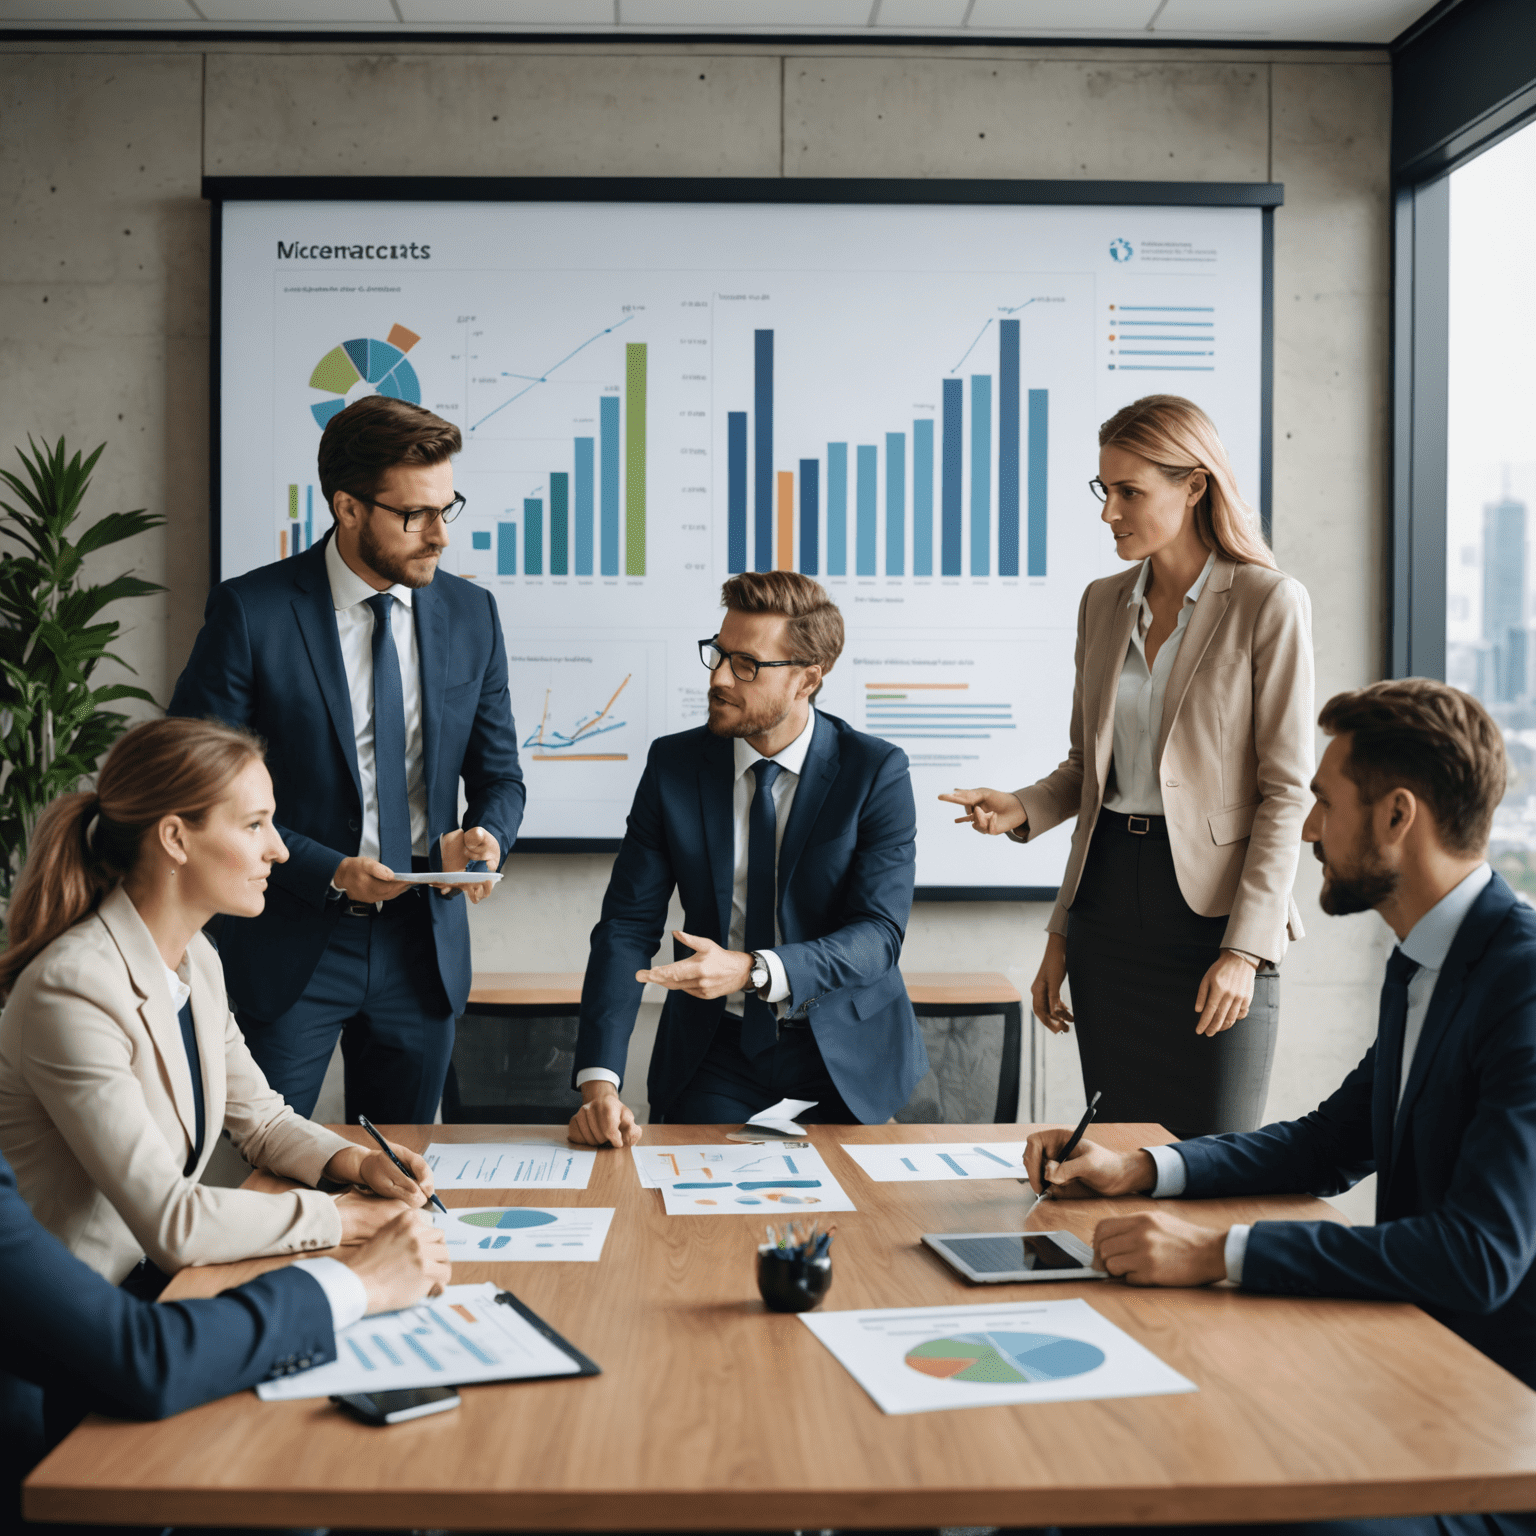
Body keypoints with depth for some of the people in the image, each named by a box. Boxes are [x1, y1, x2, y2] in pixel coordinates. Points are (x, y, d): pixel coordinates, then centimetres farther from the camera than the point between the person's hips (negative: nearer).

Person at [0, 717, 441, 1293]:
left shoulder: (196, 959, 4)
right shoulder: (73, 989, -25)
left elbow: (261, 1119, 14)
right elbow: (172, 1224, -26)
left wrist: (358, 1161, -5)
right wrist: (347, 1216, -19)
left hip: (168, 1274, 8)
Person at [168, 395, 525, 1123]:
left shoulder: (471, 613, 3)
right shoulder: (250, 612, -10)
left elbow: (499, 775, 11)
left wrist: (482, 837, -12)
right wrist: (328, 870, -18)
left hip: (423, 950, 4)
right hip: (289, 951, -4)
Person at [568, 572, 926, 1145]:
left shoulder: (876, 771, -9)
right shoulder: (673, 764, -3)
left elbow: (878, 934, -17)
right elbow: (626, 926, -8)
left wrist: (752, 971, -34)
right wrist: (598, 1081, -21)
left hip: (844, 1052, -1)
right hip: (716, 1052, 1)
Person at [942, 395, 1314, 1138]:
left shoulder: (1269, 604, -7)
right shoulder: (1103, 602, 11)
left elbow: (1285, 791, -9)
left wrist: (1245, 950, -14)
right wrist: (1023, 809, 1)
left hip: (1210, 907, -5)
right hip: (1107, 903, 5)